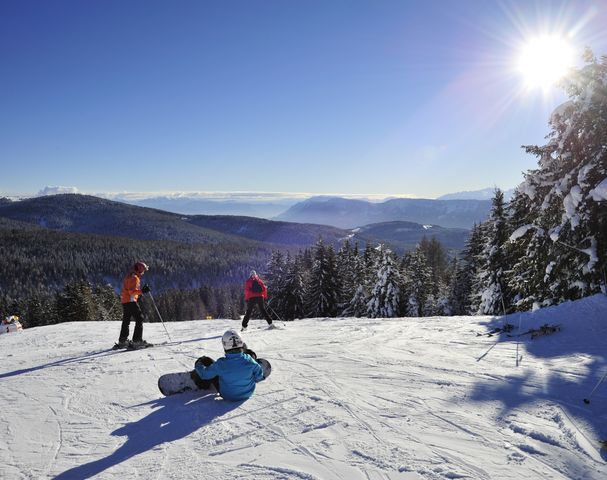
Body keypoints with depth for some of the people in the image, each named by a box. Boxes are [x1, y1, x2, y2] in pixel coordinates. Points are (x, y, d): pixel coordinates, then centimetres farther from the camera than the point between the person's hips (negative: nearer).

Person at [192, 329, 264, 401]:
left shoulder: (221, 364, -29)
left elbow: (205, 374, -12)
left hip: (227, 396, -2)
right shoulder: (249, 360, -26)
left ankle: (203, 383, 39)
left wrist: (198, 365, 10)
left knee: (206, 361, 9)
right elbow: (259, 377, -11)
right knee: (250, 353, 12)